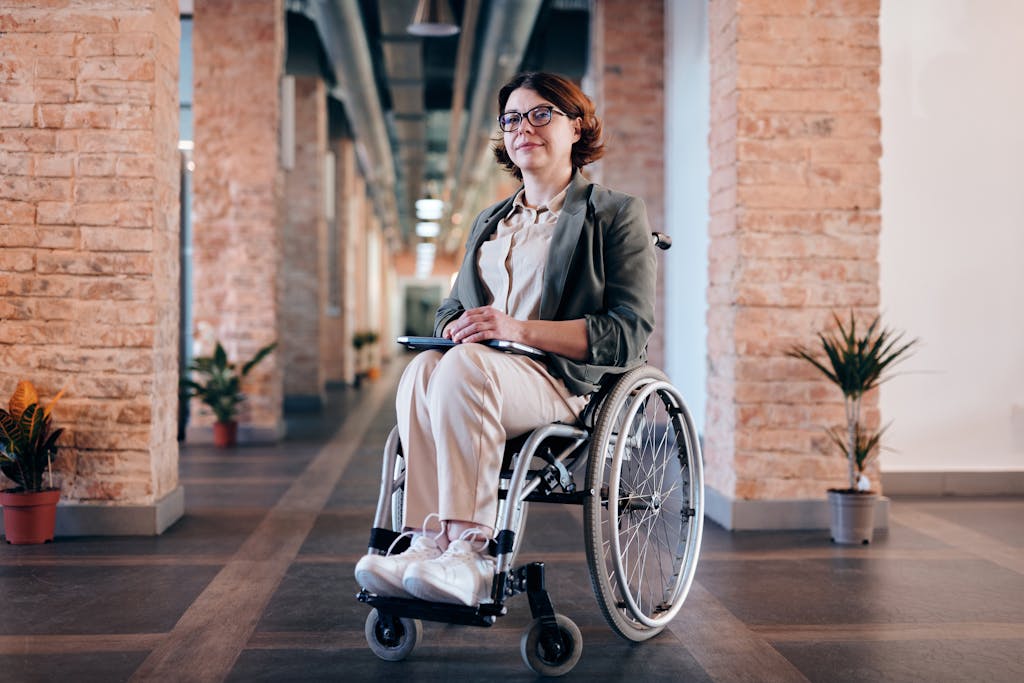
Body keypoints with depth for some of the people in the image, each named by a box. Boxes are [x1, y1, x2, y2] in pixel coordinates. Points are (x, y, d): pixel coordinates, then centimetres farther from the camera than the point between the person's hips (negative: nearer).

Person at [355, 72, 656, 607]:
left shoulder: (617, 215, 8)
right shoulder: (488, 222, 27)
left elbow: (628, 333, -5)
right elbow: (450, 311, 25)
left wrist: (519, 329, -18)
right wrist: (455, 329, -3)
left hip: (568, 382, -5)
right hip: (481, 373, 5)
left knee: (465, 365, -35)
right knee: (422, 369, -30)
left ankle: (467, 550, -39)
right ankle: (433, 542, -38)